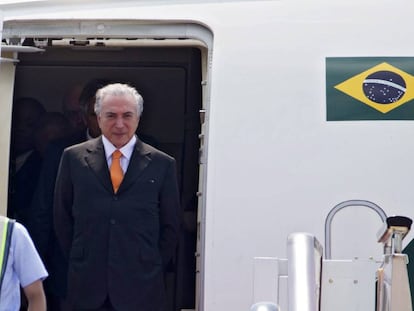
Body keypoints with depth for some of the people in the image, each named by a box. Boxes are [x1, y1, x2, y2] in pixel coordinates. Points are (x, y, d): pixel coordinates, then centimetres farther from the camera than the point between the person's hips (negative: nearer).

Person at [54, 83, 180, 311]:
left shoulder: (162, 164, 3)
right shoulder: (73, 158, 5)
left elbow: (170, 226, 7)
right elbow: (62, 218, 9)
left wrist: (152, 268, 2)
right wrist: (79, 262, 5)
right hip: (87, 285, 1)